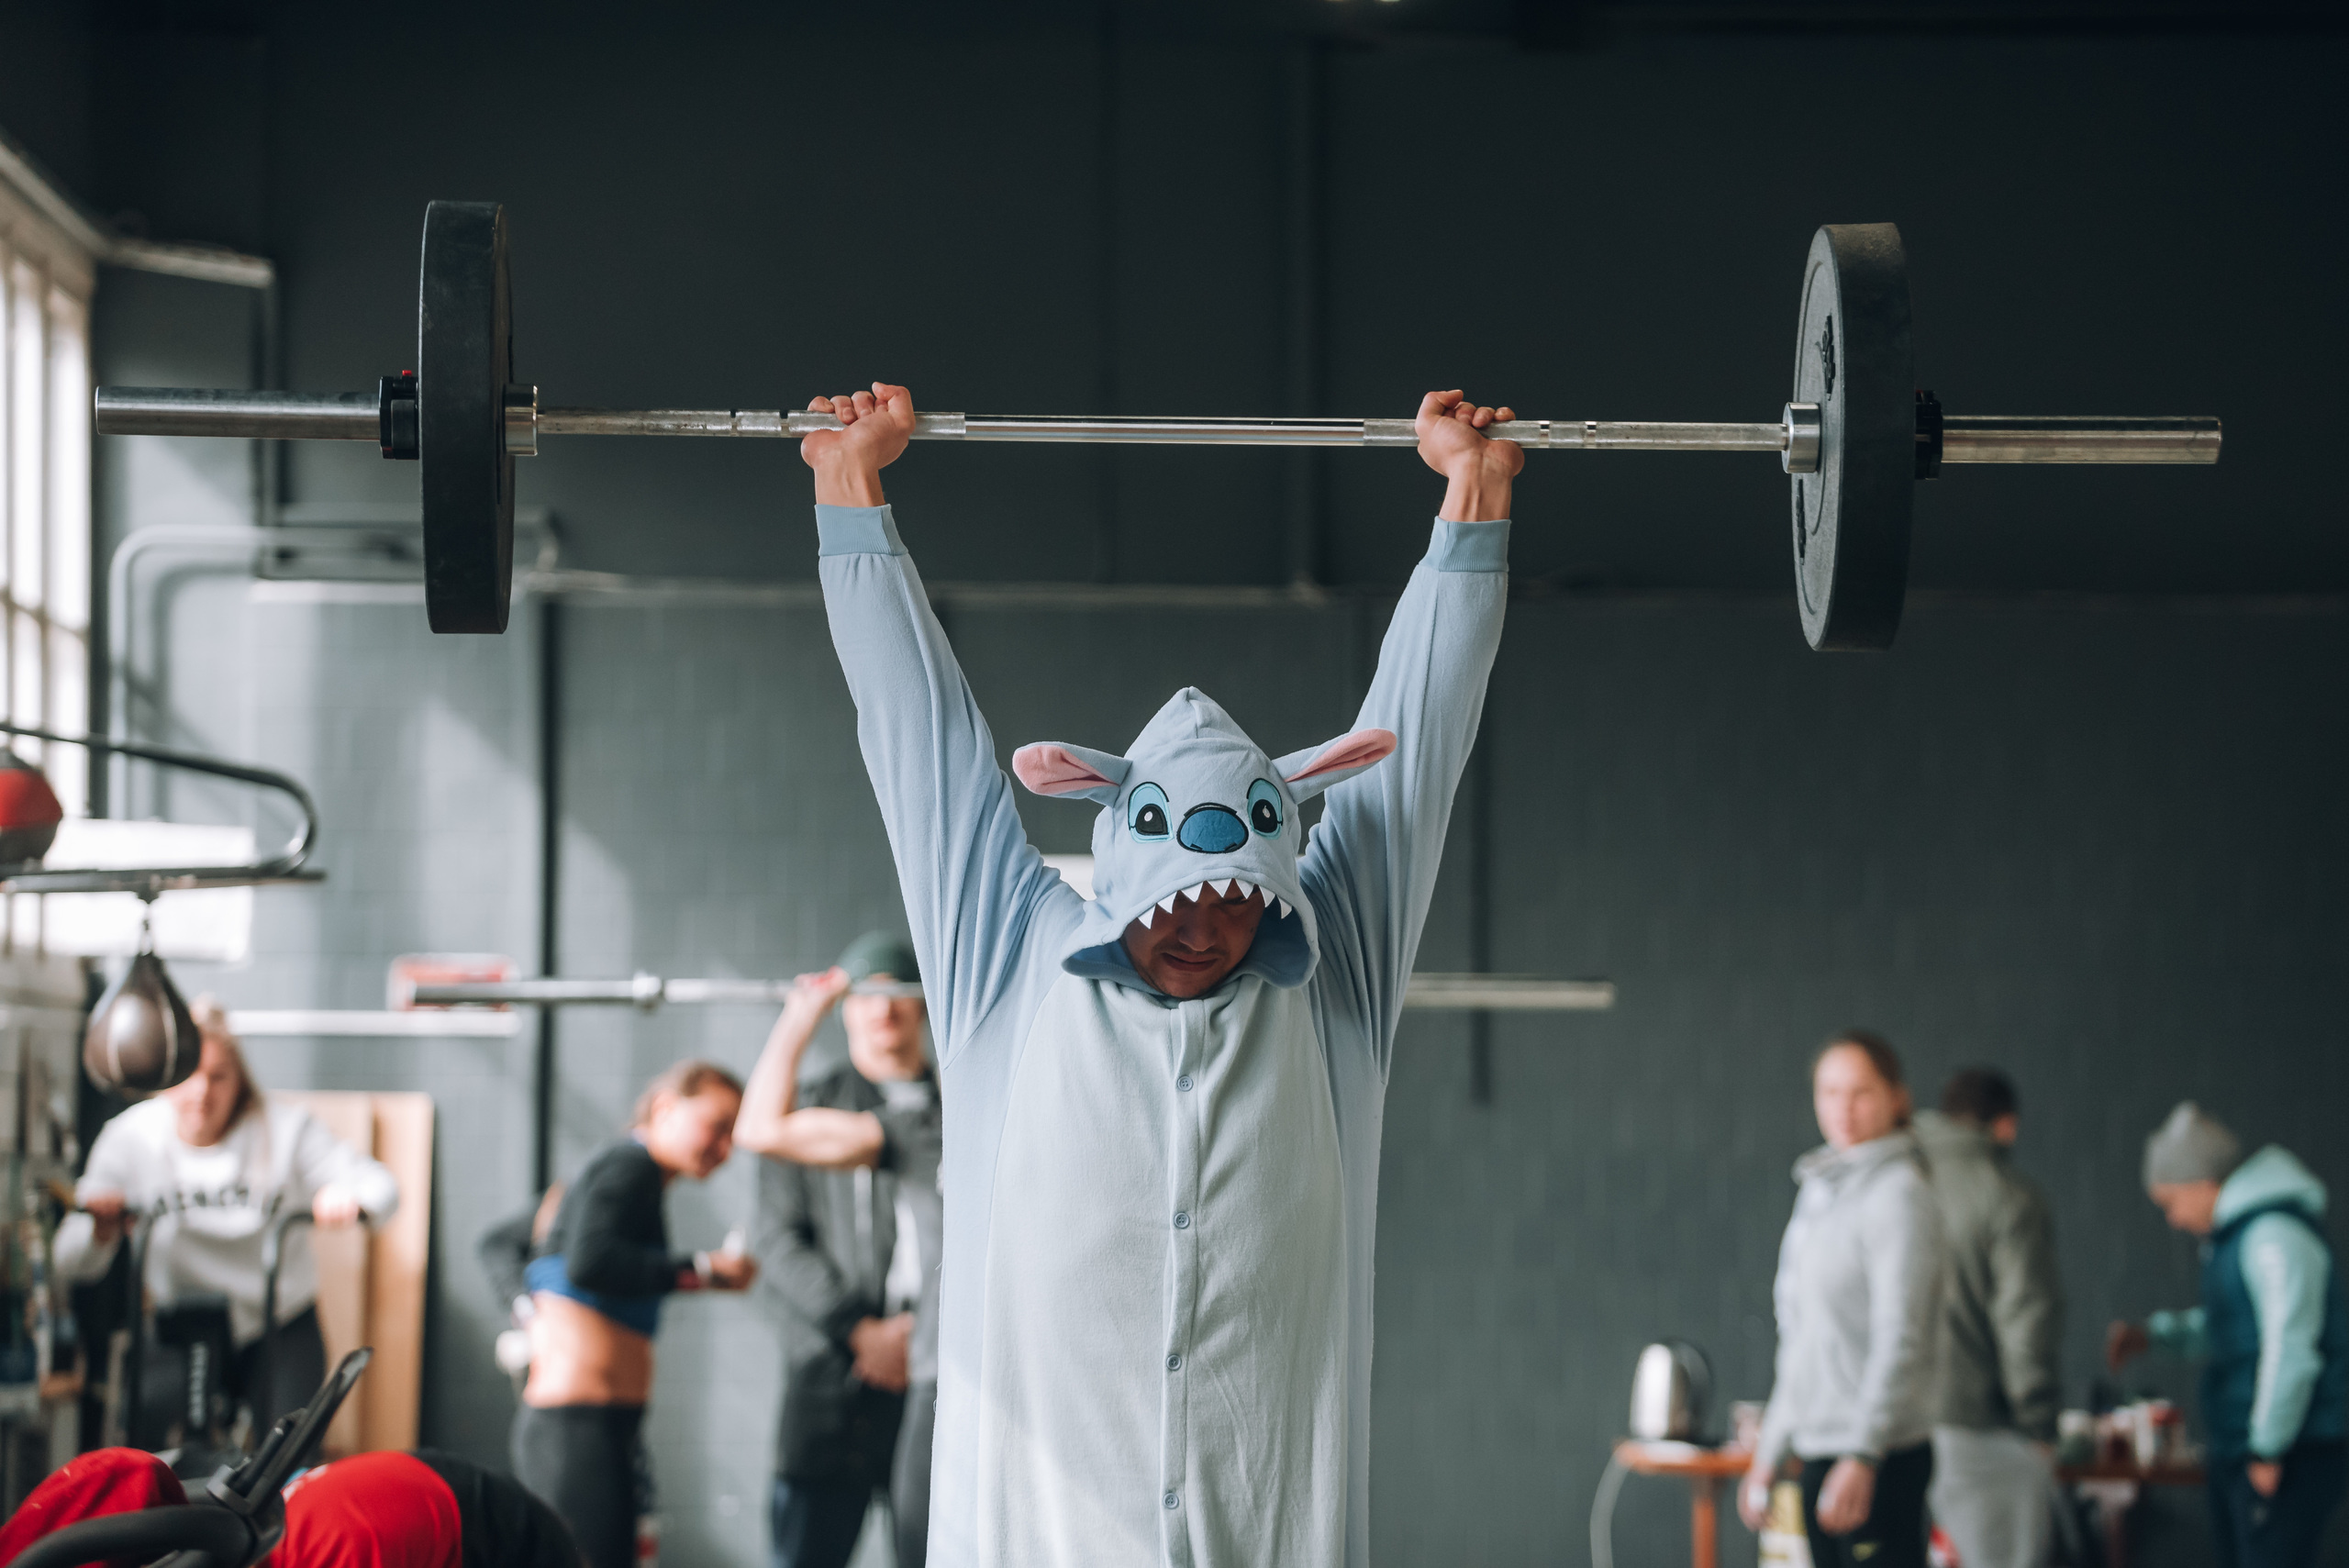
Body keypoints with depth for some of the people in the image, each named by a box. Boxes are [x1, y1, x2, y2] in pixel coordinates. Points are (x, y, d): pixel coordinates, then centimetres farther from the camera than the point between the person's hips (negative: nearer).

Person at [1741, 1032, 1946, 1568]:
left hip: (1882, 1456, -9)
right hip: (1821, 1451, 9)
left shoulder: (1898, 1196, -9)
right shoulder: (1820, 1192, 17)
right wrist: (1769, 1452, 22)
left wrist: (1862, 1457, -24)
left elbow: (1899, 1340, -17)